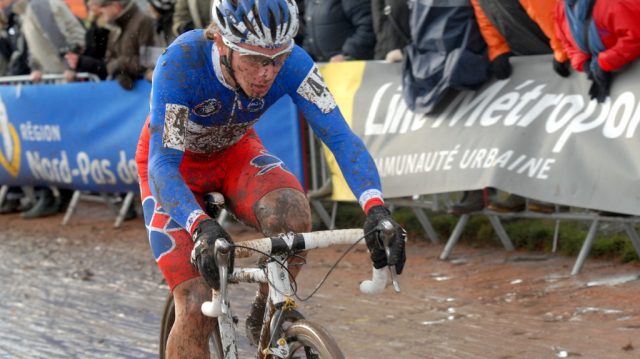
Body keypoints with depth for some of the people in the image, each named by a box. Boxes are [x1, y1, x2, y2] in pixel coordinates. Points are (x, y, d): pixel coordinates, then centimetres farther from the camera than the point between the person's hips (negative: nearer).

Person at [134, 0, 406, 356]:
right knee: (197, 309, -17)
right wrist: (202, 227, -59)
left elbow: (342, 137, -31)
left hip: (235, 152, 3)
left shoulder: (291, 62, -28)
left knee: (292, 210, -32)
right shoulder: (181, 62, -37)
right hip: (175, 163, -2)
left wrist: (377, 210, -48)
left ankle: (267, 319, -6)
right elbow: (163, 164, -41)